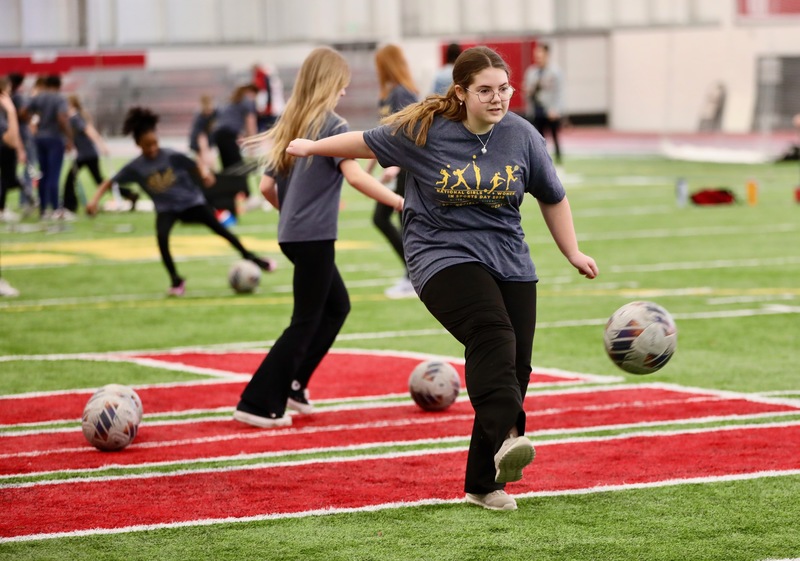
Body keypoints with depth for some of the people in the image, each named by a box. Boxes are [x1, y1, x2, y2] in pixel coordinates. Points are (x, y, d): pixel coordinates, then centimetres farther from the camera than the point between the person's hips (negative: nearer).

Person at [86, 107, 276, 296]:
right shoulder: (135, 167, -11)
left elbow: (197, 165, -6)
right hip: (166, 208, 1)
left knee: (218, 227, -15)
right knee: (161, 236, -26)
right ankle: (176, 281, -10)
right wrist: (95, 199, -21)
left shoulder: (172, 156, -13)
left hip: (191, 201, -1)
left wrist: (204, 172, -28)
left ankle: (249, 257, 3)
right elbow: (110, 182, -7)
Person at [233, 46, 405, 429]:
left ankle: (291, 383, 18)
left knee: (337, 305, 21)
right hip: (315, 236, -8)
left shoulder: (290, 125, 12)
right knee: (306, 322, -1)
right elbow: (353, 175, -24)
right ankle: (257, 405, -2)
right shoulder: (332, 124, -10)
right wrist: (400, 202, -26)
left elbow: (267, 186, 12)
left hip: (292, 234, 8)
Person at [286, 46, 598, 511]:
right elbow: (369, 142, 12)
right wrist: (312, 147, 24)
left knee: (515, 367, -3)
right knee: (493, 336, -31)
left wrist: (574, 253, 16)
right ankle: (506, 437, -52)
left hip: (510, 262, 4)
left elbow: (552, 197, 17)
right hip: (444, 256, -4)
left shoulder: (522, 137, 2)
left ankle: (484, 484, 8)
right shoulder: (424, 132, -5)